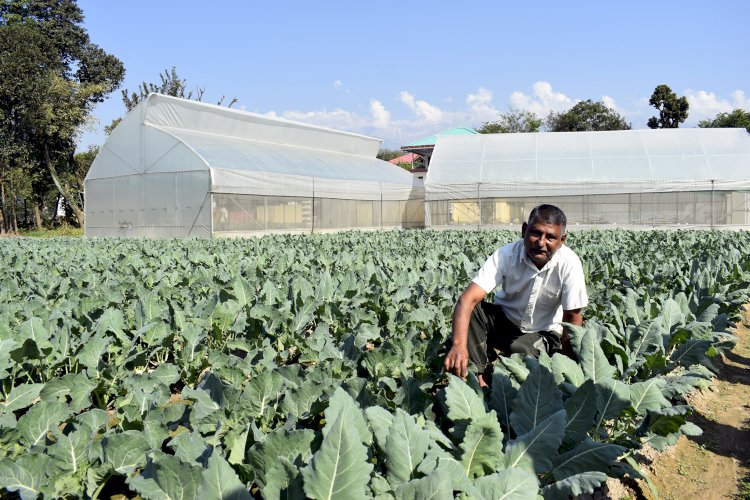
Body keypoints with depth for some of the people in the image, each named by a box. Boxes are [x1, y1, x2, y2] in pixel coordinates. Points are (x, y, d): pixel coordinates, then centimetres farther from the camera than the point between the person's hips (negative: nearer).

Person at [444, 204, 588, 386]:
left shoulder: (569, 264, -24)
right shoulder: (506, 255, -23)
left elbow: (573, 317, -15)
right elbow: (468, 299, -34)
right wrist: (459, 345, -49)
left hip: (543, 333, -1)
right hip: (504, 321, 1)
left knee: (521, 350, -34)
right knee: (471, 309, -27)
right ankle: (479, 377, -24)